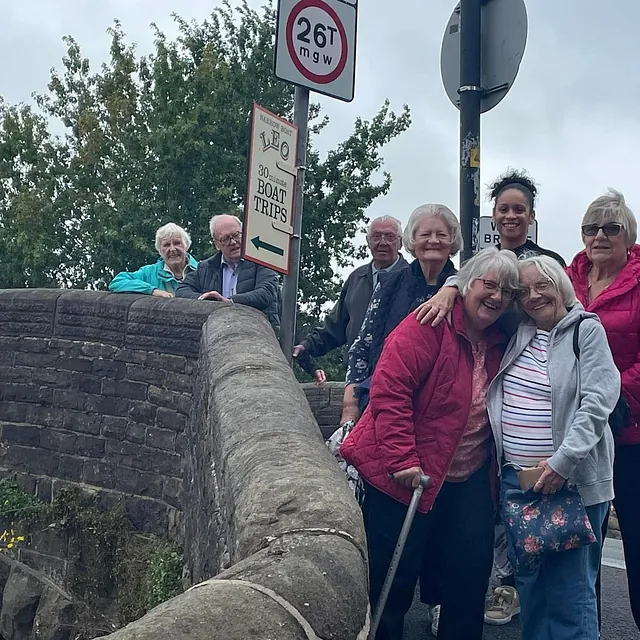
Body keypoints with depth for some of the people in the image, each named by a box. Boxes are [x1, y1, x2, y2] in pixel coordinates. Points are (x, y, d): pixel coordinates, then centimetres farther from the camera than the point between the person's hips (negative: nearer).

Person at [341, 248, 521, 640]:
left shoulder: (500, 344, 8)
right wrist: (402, 459, -24)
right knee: (392, 578, 5)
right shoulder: (430, 325, -15)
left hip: (468, 481, 7)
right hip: (403, 476, -6)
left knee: (472, 572, 10)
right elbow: (389, 389, -22)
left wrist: (494, 471, 14)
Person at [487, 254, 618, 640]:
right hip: (516, 477, 5)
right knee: (529, 580, 15)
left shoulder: (586, 329, -4)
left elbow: (597, 402, -14)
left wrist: (563, 460, -21)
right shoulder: (516, 331, 10)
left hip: (572, 481, -5)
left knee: (570, 590, -1)